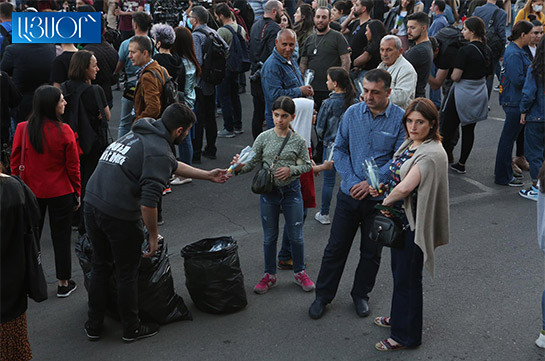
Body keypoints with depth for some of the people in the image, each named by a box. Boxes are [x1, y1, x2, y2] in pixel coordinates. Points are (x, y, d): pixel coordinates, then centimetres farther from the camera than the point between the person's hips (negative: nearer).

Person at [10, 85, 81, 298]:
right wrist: (77, 193, 2)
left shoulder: (22, 129, -10)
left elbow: (15, 163, -2)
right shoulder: (64, 132, -17)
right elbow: (73, 166, -10)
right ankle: (64, 284, 22)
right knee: (61, 238, 11)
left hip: (30, 193, 3)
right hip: (60, 193, -3)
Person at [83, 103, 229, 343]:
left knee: (100, 266, 21)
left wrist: (208, 175, 33)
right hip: (119, 215, -8)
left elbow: (173, 165, 29)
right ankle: (131, 329, 27)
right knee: (127, 273, 10)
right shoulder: (159, 152, -13)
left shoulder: (140, 134, 16)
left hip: (91, 204, 8)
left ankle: (94, 326, 33)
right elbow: (149, 202, -21)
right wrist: (153, 235, -8)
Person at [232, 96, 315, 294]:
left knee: (296, 236, 9)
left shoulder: (298, 141, -6)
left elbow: (307, 165, 1)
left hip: (291, 191, -1)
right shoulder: (264, 138, -4)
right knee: (269, 237, 12)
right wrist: (239, 167, -23)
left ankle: (299, 272, 30)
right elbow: (252, 162, -2)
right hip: (268, 191, 1)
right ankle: (270, 275, 29)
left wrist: (290, 170, -17)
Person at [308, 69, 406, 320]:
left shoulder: (401, 119, -10)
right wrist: (352, 181, -11)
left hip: (380, 197, -1)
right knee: (336, 247, 9)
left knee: (371, 252, 14)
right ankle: (323, 295, 25)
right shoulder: (352, 113, -2)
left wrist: (371, 183, -18)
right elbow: (340, 149, 2)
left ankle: (361, 294, 35)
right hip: (349, 194, 2)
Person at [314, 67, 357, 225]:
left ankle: (324, 214, 18)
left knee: (328, 181, 6)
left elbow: (320, 126, -9)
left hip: (332, 145, -4)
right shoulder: (353, 101, -6)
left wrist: (322, 139, 11)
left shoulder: (328, 103, -18)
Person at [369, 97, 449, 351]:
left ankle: (406, 335, 20)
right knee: (398, 270, 23)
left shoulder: (432, 154, -24)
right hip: (399, 218, 9)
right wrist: (382, 188, 1)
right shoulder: (409, 144, 5)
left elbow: (404, 188, -30)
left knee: (407, 278, 4)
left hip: (414, 224, -9)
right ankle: (398, 318, 44)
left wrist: (386, 201, -13)